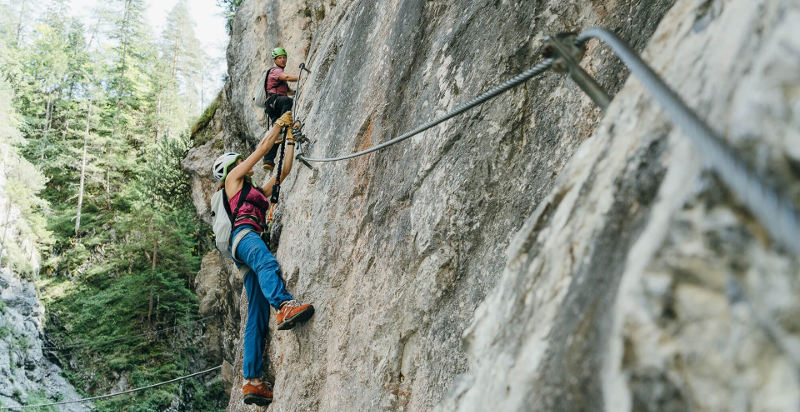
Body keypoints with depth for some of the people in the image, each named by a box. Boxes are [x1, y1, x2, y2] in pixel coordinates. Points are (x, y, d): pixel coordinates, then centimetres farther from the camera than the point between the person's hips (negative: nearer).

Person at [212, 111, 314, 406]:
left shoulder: (259, 190, 37)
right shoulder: (233, 179, 19)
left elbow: (284, 170, 38)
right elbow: (263, 147, 17)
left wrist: (290, 138, 39)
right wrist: (280, 123, 26)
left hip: (254, 241, 7)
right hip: (244, 233, -7)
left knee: (257, 316, -6)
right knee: (267, 263, -41)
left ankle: (252, 381, -14)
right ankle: (285, 306, -69)